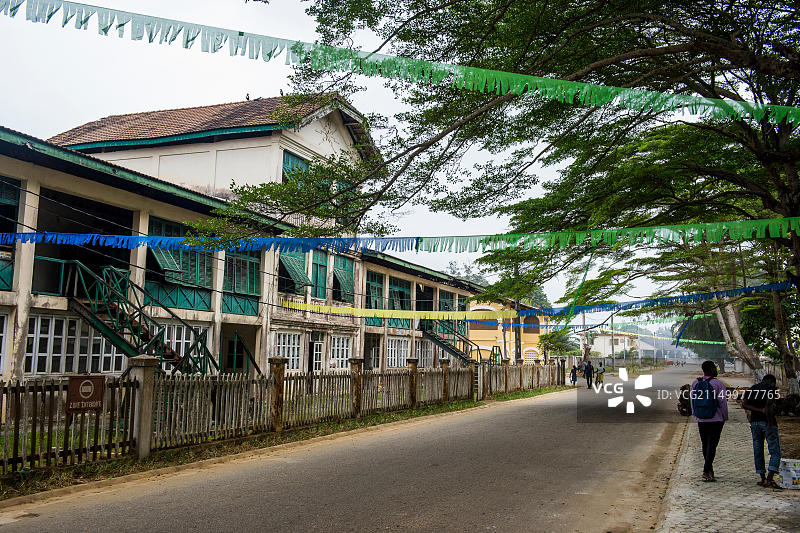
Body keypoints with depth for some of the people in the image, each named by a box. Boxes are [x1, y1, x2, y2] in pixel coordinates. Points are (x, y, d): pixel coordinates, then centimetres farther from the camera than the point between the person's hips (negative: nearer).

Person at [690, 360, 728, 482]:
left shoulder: (695, 383, 3)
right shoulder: (718, 384, -11)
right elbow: (722, 402, -9)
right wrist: (725, 417, 4)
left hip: (701, 420, 4)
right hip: (716, 420, -4)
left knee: (705, 444, 15)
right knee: (712, 445, -2)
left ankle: (709, 469, 24)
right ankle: (706, 471, -9)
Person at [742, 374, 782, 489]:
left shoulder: (751, 389, 14)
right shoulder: (772, 388, -3)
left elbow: (744, 404, -1)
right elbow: (769, 404, -19)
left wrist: (760, 410, -6)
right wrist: (770, 422, -16)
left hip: (754, 422, 5)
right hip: (767, 422, -5)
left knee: (758, 451, 11)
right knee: (775, 451, -2)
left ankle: (763, 478, 13)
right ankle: (770, 478, -16)